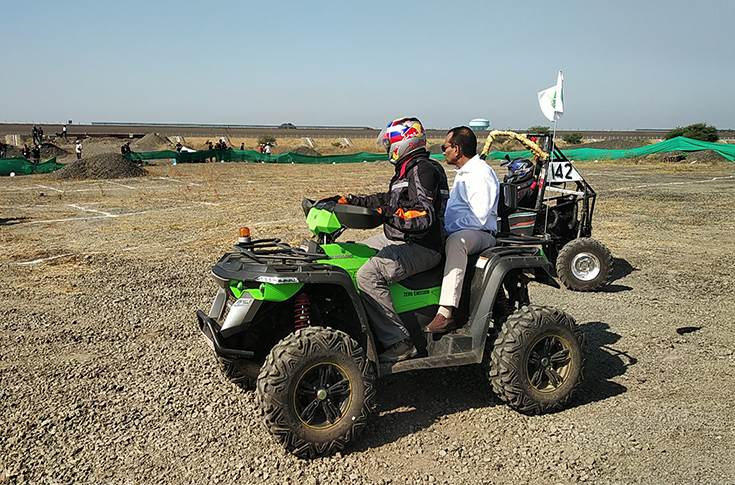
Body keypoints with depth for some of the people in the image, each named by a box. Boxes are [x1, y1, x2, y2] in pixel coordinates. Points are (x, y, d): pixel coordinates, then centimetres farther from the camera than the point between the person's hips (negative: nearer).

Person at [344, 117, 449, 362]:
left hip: (421, 247, -11)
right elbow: (389, 200, 30)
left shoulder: (422, 170, -15)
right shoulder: (408, 169, 17)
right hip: (399, 240, 11)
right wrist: (353, 201, 26)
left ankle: (398, 343, -24)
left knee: (368, 275, -30)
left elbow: (425, 218, -26)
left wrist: (389, 216, -34)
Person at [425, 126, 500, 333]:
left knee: (456, 241, -40)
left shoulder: (481, 173, -10)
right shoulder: (463, 173, 23)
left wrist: (447, 228, -17)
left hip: (480, 234, -10)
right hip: (457, 233, 10)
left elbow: (479, 218, -20)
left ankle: (446, 312, -50)